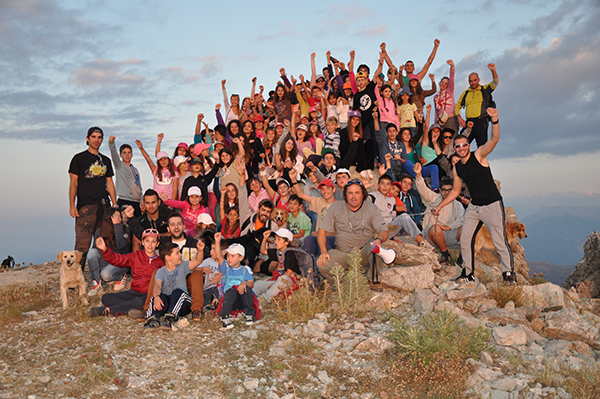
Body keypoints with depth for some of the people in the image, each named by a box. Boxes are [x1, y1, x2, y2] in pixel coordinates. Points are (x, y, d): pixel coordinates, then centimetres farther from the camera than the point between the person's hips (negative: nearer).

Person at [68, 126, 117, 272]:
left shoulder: (105, 160, 18)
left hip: (104, 205, 5)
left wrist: (115, 205, 11)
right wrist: (72, 205, -9)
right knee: (83, 242, -10)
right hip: (85, 206, -5)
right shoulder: (79, 158, 4)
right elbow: (73, 182, -1)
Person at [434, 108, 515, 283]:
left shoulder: (479, 155, -8)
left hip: (492, 205, -6)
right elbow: (456, 190, 18)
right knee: (465, 240, 6)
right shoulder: (457, 168, 7)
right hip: (474, 206, 6)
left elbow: (494, 140, -25)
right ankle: (467, 272, 21)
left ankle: (509, 272, 9)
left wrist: (494, 120, -42)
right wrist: (440, 206, 15)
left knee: (500, 241, -7)